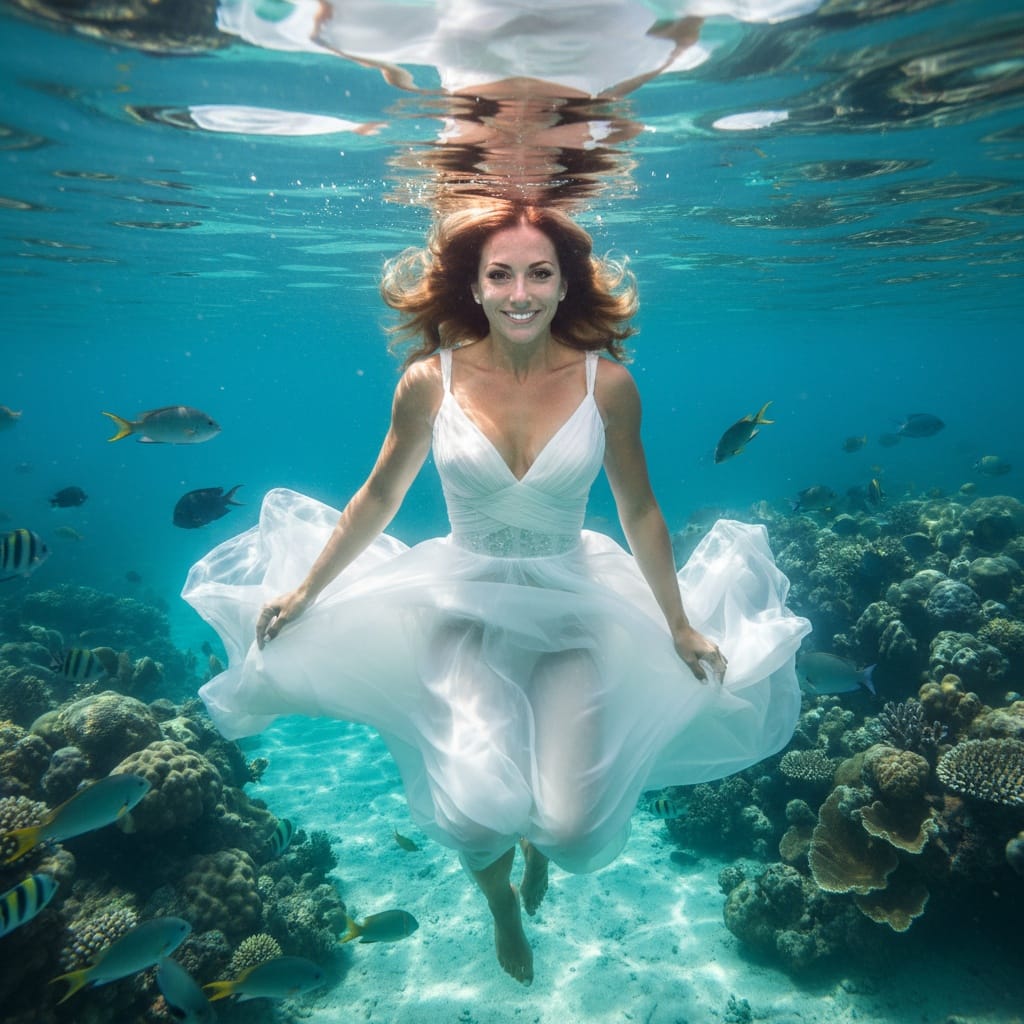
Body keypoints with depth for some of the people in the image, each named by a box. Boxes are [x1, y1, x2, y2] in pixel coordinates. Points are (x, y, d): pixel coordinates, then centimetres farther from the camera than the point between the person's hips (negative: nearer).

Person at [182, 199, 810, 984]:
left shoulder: (607, 382, -9)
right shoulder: (431, 380, -9)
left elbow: (640, 513, 1)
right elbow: (378, 498, 2)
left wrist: (681, 626, 6)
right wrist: (303, 590, 8)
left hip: (574, 612, 1)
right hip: (465, 610, 0)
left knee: (575, 830, -9)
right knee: (477, 817, -17)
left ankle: (535, 838, 36)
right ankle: (498, 891, 27)